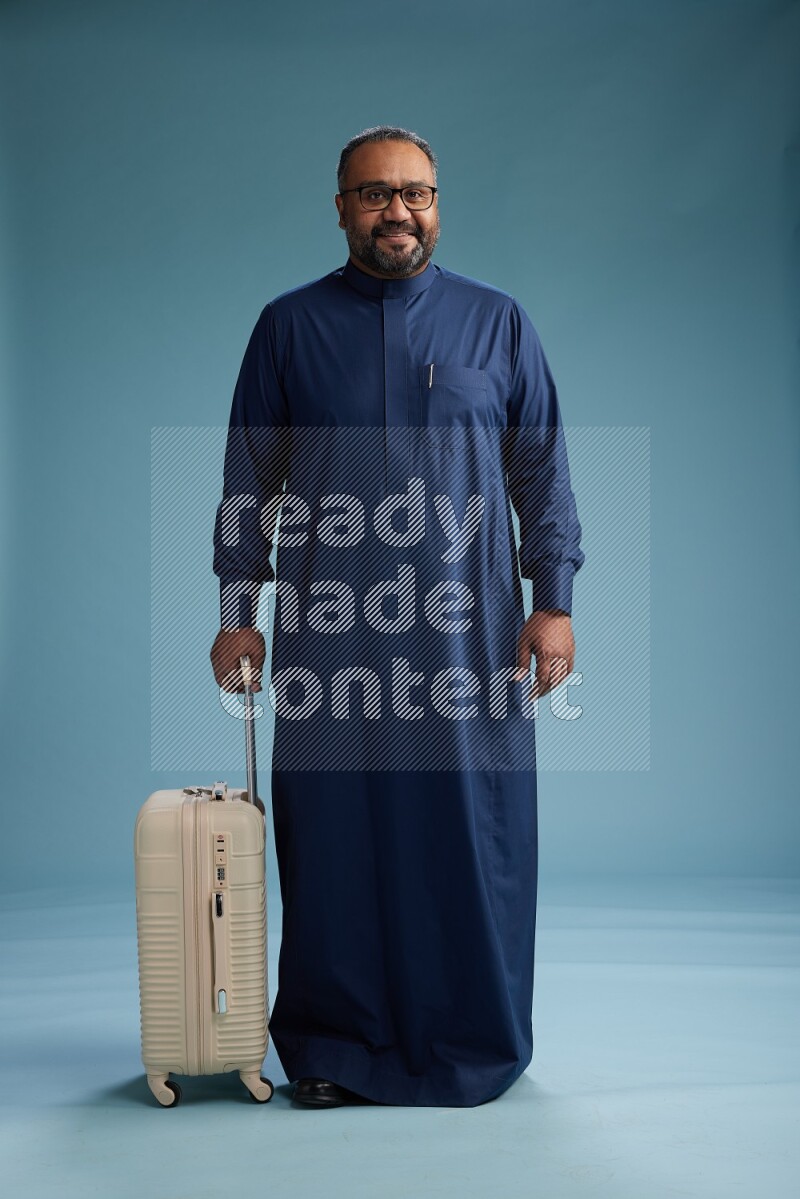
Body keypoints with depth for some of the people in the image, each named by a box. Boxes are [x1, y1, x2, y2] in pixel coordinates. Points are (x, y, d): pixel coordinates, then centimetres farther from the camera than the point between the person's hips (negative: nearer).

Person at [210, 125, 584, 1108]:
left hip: (468, 633, 0)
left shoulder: (497, 323, 9)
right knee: (332, 841, 3)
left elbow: (543, 473, 8)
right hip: (328, 636, 0)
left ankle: (471, 1047, 19)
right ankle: (333, 1049, 19)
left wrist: (553, 602, 0)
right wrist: (239, 612, 4)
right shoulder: (289, 326, 9)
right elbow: (248, 482, 10)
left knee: (474, 836, 3)